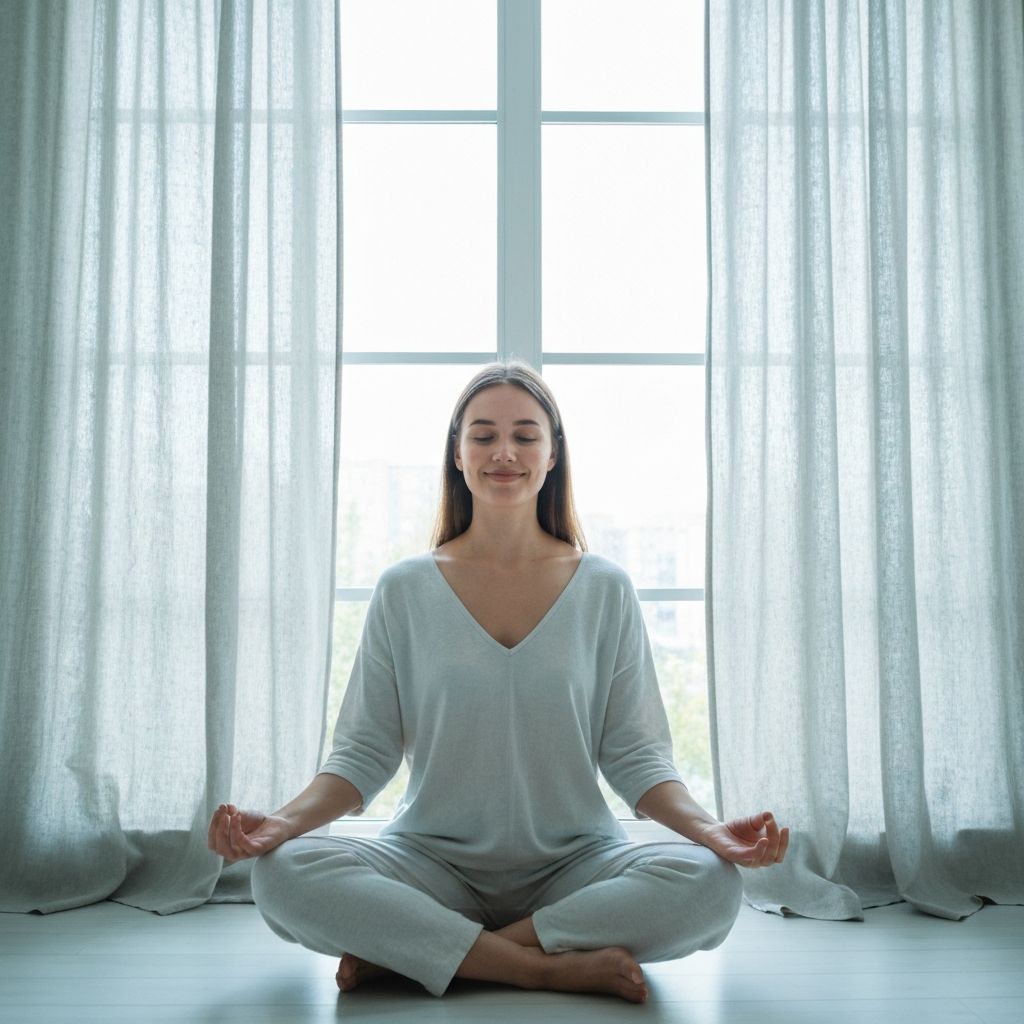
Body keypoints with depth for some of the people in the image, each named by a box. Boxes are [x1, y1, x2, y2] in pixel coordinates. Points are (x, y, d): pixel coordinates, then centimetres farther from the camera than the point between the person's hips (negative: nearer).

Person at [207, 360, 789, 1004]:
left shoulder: (605, 590, 3)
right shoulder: (404, 592, 3)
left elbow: (634, 754, 2)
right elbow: (364, 752, 3)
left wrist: (709, 828, -16)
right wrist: (285, 821, -16)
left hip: (575, 864, 1)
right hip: (433, 860, 0)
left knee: (709, 883, -29)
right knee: (284, 874, -27)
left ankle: (402, 951, -19)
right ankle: (557, 967, -21)